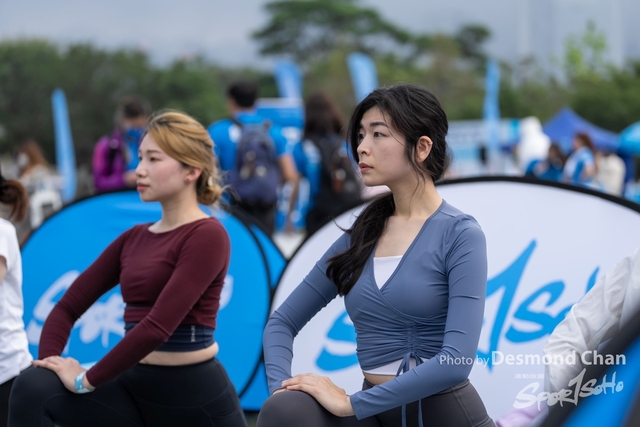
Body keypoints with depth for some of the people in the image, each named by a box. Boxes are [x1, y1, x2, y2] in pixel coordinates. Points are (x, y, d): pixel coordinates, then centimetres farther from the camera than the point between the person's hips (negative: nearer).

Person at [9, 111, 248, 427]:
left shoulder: (207, 235, -12)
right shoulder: (134, 238, 12)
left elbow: (158, 325, -23)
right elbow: (69, 305, 9)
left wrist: (88, 380, -18)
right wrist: (50, 360, -11)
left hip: (196, 394, -6)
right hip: (134, 387, 6)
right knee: (33, 388, -20)